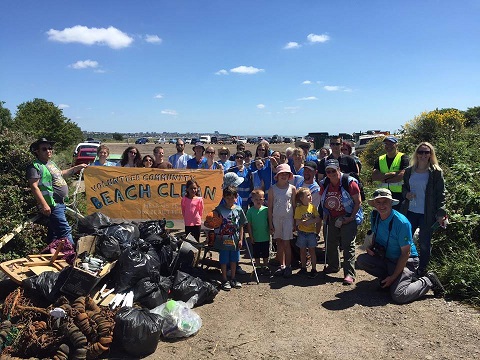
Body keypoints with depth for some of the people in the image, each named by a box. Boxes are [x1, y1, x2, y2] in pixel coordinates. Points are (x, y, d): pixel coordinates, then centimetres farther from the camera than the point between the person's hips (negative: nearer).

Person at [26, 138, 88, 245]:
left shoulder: (51, 163, 18)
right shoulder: (35, 166, -11)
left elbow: (61, 174, 36)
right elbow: (34, 187, -18)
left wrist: (77, 168, 30)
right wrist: (44, 205, -25)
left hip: (60, 203, 10)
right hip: (52, 205, -10)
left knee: (54, 232, 17)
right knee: (65, 230, -14)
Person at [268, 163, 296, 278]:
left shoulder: (292, 188, 1)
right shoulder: (272, 189, 1)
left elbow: (294, 205, 5)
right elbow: (270, 207, 2)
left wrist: (295, 221, 2)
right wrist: (270, 223, 0)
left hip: (288, 218, -1)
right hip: (276, 218, 2)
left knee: (286, 242, -2)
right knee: (279, 242, 8)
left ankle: (288, 266, 9)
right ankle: (282, 266, 19)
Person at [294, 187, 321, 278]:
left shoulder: (313, 207, 0)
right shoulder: (298, 208, -6)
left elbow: (318, 219, -5)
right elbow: (297, 222, -11)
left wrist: (310, 221, -18)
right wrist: (304, 222, -25)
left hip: (311, 232, 1)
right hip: (302, 232, 0)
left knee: (312, 251, 5)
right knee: (302, 251, 10)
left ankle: (314, 269, 12)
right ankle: (303, 268, 24)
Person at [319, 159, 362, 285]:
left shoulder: (349, 182, -16)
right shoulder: (324, 184, 1)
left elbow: (358, 202, -13)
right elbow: (322, 202, 14)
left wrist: (351, 218, -18)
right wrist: (325, 215, 2)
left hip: (347, 218, -6)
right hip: (332, 219, 6)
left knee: (348, 246, -8)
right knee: (330, 244, 16)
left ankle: (349, 274, -6)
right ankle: (333, 266, 36)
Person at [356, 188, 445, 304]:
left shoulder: (402, 222, -23)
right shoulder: (374, 216, -4)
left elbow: (406, 253, -19)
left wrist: (393, 277, -19)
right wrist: (370, 246, -7)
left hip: (405, 262, -6)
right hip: (385, 258, 6)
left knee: (398, 296, -24)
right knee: (361, 260, -17)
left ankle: (428, 281, 3)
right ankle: (388, 280, 3)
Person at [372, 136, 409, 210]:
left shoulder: (403, 158, -1)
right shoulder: (380, 160, 11)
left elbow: (401, 176, -15)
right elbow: (374, 177, -4)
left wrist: (384, 179, -8)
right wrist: (392, 174, -13)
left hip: (399, 195, -4)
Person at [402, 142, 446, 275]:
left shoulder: (436, 172, -5)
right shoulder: (409, 171, 7)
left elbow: (441, 194, -5)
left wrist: (441, 213, -11)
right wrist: (406, 194, -5)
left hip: (427, 214, -3)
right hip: (411, 212, 4)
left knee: (424, 243, 6)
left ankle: (422, 270, 23)